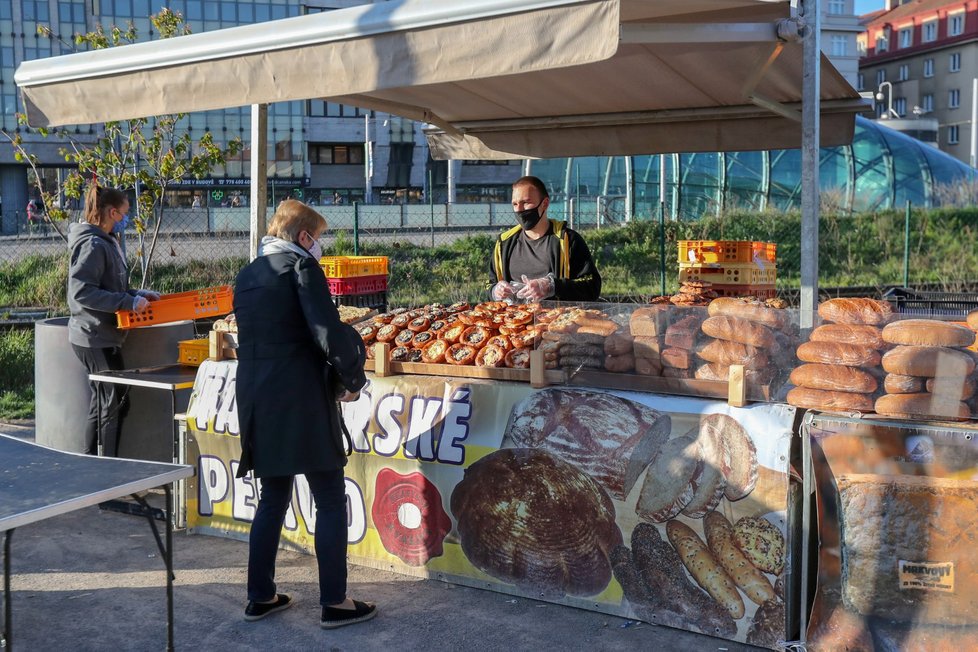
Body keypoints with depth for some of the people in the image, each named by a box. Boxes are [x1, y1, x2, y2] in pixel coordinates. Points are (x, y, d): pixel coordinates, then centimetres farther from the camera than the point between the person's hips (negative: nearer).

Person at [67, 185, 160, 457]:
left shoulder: (105, 242, 14)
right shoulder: (94, 245, -18)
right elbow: (82, 292, -26)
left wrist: (136, 294, 11)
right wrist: (128, 301, -25)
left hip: (100, 337, 11)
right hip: (97, 339, -11)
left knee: (102, 403, 17)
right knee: (114, 403, -4)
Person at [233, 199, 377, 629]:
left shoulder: (246, 275, 15)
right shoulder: (301, 266, -8)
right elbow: (328, 331, -18)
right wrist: (353, 378, -4)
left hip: (255, 398, 8)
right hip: (300, 398, -8)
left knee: (273, 497, 18)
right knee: (330, 500, 2)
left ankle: (260, 596, 23)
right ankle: (334, 602, 6)